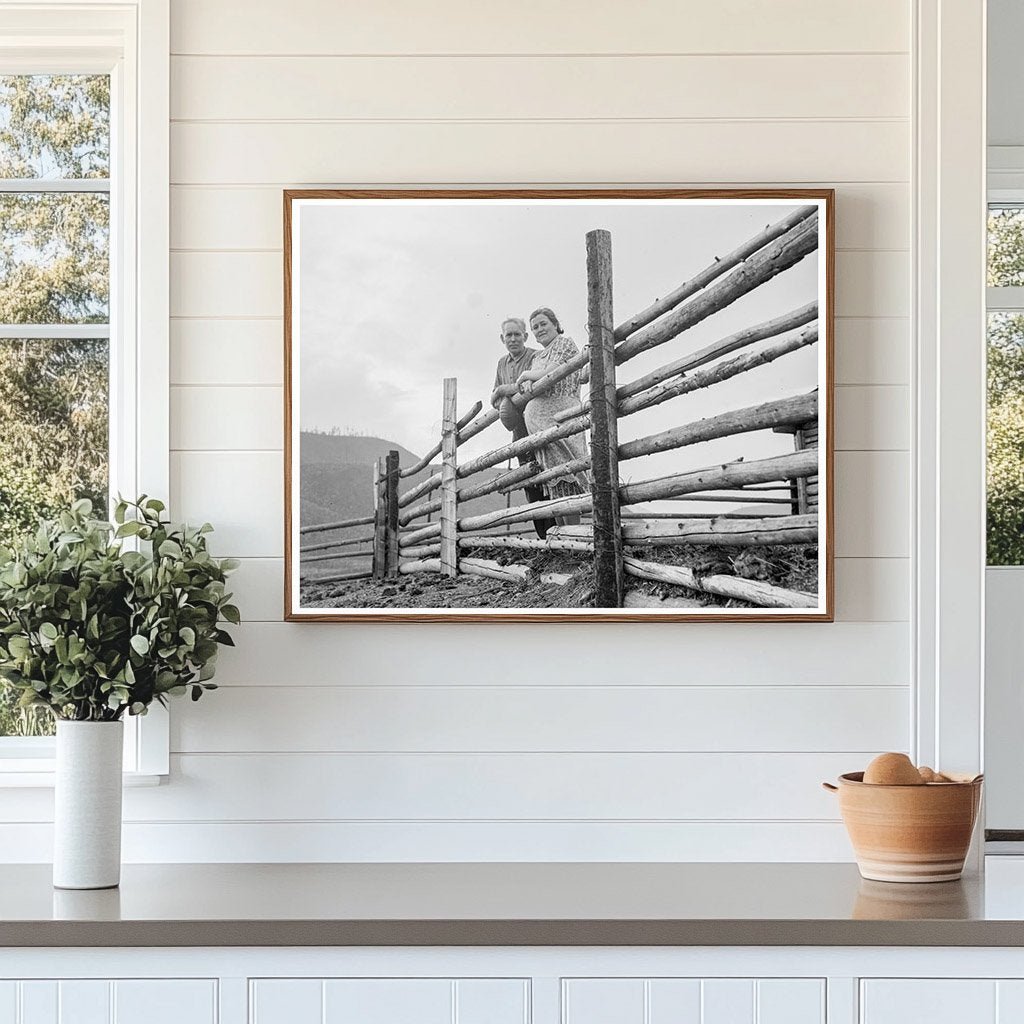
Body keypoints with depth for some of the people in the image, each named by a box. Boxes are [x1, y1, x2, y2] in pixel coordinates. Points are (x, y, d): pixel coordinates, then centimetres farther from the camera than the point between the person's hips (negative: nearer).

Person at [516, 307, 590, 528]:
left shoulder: (564, 343, 0)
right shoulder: (538, 357, 24)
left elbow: (551, 374, -13)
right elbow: (523, 386, 16)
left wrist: (527, 375, 3)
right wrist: (527, 385, -8)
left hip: (559, 415, -9)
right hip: (539, 422, 9)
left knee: (565, 478, -14)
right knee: (554, 484, 5)